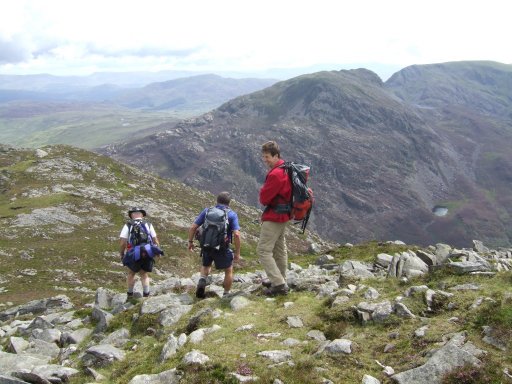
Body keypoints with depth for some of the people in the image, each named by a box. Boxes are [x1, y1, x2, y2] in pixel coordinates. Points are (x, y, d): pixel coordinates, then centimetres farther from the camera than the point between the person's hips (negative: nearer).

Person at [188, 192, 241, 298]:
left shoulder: (207, 211, 6)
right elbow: (236, 234, -14)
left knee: (206, 265, 29)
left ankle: (202, 281, 3)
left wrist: (190, 242, 15)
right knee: (229, 270, 20)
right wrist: (237, 253, -7)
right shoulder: (232, 214, -2)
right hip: (222, 248, -3)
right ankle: (226, 295, 23)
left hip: (206, 246, 3)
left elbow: (193, 227, 2)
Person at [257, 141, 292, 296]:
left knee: (263, 250, -6)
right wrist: (266, 193, -1)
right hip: (283, 215, 10)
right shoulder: (285, 168, 7)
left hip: (273, 217, -10)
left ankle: (279, 284, -8)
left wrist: (263, 192, -1)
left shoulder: (275, 174, -24)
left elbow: (264, 198, -20)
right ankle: (280, 280, 32)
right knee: (280, 249, 19)